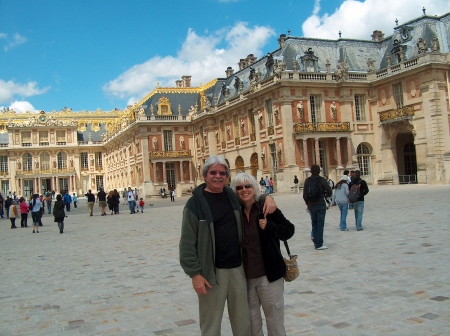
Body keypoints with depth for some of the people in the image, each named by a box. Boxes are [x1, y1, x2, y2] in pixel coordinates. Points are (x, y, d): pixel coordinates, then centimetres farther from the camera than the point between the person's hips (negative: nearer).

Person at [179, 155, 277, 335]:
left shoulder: (232, 195, 7)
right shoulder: (195, 203, -8)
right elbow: (188, 243, -9)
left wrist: (268, 197, 4)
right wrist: (195, 274, -14)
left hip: (237, 267, 5)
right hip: (211, 271, -5)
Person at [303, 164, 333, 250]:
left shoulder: (307, 181, 2)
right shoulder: (322, 180, -9)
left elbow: (304, 194, 5)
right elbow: (329, 191, -9)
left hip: (311, 205, 4)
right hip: (320, 205, -4)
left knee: (314, 223, 16)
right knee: (320, 224, -1)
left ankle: (316, 242, 17)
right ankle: (319, 244, -2)